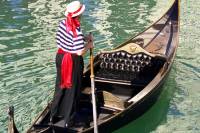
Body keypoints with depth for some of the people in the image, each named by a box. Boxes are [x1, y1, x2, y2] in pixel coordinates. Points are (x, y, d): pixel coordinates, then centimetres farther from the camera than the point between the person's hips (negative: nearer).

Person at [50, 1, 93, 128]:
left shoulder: (63, 23, -2)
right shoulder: (77, 30, -25)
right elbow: (80, 52, -24)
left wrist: (84, 37, 6)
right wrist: (89, 45, -7)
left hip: (60, 57, 8)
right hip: (73, 61, -7)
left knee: (61, 86, 22)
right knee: (72, 90, 8)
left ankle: (54, 115, 35)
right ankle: (67, 121, 19)